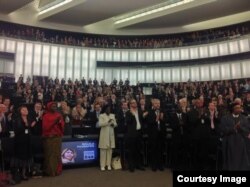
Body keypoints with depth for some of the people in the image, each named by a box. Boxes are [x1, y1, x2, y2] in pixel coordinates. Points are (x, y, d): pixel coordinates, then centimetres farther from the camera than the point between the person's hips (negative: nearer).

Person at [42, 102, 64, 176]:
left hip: (57, 137, 4)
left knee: (57, 154, 6)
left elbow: (62, 125, 5)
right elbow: (45, 127, -12)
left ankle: (57, 170, 17)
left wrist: (60, 122, -15)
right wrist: (54, 122, -20)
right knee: (50, 155, -1)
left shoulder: (59, 115, 10)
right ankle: (50, 171, 10)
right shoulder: (45, 116, -3)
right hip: (49, 137, -4)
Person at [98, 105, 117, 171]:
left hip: (111, 135, 4)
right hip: (104, 135, -4)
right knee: (103, 150, -2)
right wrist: (108, 122, -25)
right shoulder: (101, 116, 0)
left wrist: (113, 124, -8)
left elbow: (115, 124, 14)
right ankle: (102, 165, 6)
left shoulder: (112, 115, 15)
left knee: (110, 150, 7)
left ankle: (109, 164, 15)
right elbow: (100, 124, -14)